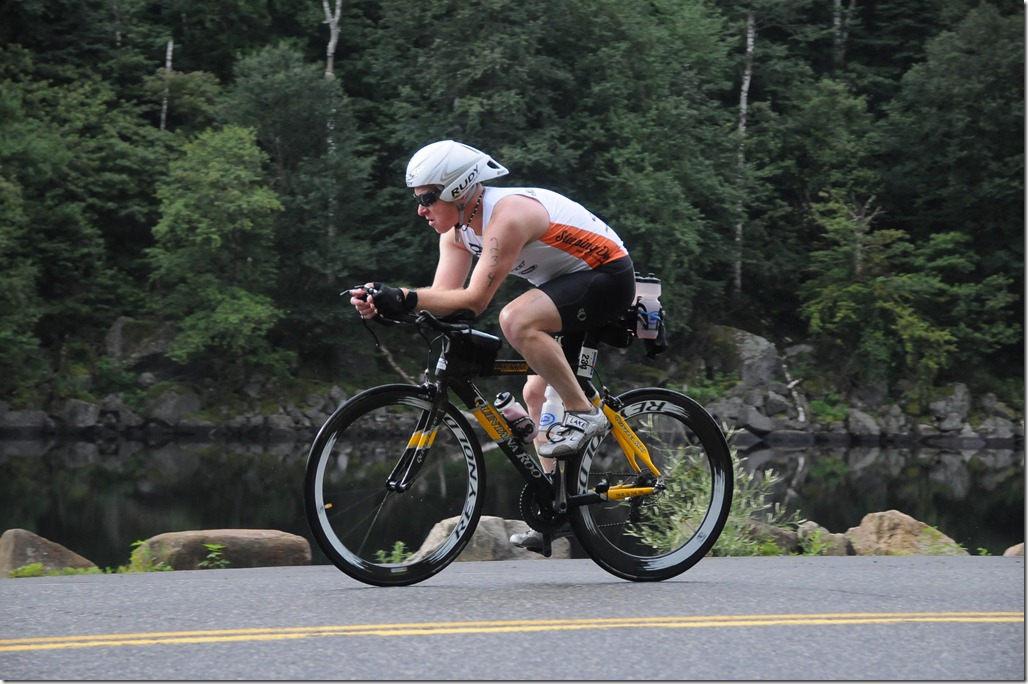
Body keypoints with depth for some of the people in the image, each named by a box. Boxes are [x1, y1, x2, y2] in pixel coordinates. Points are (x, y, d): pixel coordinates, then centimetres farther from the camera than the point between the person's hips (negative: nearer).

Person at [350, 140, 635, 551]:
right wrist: (383, 301, -24)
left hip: (609, 277, -10)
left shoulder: (507, 216, -27)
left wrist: (406, 299, -41)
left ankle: (583, 412, -20)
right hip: (571, 286, 10)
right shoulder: (456, 229, 2)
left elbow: (475, 299, -33)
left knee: (516, 319, -32)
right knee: (537, 393, 7)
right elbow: (444, 296, -8)